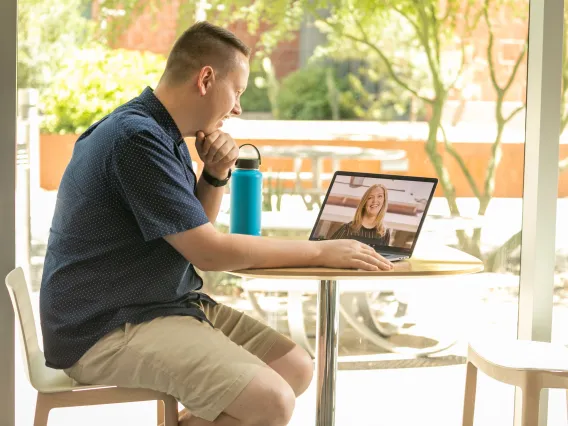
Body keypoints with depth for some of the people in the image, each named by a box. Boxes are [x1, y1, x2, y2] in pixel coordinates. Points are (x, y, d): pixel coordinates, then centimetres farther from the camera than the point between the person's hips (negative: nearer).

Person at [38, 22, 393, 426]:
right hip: (107, 329, -10)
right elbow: (208, 251, -18)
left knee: (296, 367, 3)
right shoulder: (137, 138, -19)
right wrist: (321, 251, -11)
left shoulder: (164, 134, 11)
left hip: (168, 303, 10)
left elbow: (195, 230, 20)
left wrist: (216, 175, 1)